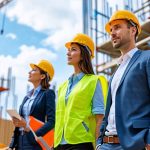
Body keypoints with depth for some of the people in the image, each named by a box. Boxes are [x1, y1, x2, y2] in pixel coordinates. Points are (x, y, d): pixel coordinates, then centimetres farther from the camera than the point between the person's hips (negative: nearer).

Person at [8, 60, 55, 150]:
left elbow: (51, 121, -12)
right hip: (20, 141, 7)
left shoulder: (48, 93, -3)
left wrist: (34, 136, -21)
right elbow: (19, 122, 16)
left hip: (35, 142, -6)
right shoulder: (27, 96, 16)